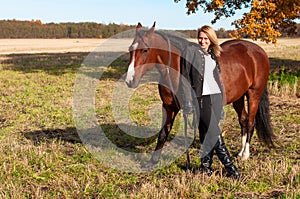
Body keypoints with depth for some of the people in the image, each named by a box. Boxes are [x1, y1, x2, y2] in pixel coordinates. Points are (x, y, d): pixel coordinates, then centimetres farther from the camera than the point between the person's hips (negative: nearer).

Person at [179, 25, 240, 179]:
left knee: (209, 132, 7)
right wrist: (187, 101, -13)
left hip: (216, 96, 5)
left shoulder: (213, 56, 18)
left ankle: (206, 166, 16)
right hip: (201, 97, -5)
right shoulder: (190, 50, 1)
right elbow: (184, 76, -5)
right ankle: (229, 167, -1)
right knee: (214, 132, -6)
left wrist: (221, 102, 18)